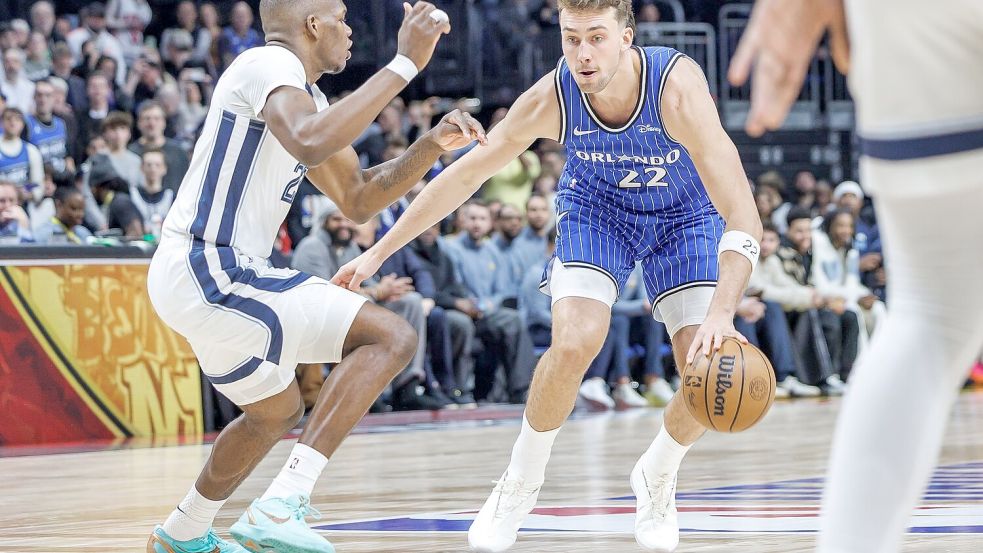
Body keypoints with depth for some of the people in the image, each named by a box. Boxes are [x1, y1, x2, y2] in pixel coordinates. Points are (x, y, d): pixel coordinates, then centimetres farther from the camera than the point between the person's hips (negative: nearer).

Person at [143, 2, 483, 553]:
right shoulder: (270, 64, -11)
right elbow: (311, 144, -33)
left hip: (211, 273, 11)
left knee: (278, 412, 30)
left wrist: (434, 145, 11)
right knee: (390, 337, -15)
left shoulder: (308, 96, 20)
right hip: (209, 273, -11)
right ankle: (284, 503, -22)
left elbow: (359, 199, 25)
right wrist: (404, 64, -28)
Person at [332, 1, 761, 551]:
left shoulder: (678, 87, -38)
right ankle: (521, 485, 0)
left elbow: (743, 217, -41)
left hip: (683, 214, 0)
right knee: (574, 343, -24)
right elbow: (465, 174, -14)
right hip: (597, 206, 1)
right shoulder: (551, 99, -29)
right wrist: (378, 253, -12)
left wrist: (720, 314, -55)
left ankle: (657, 478, 17)